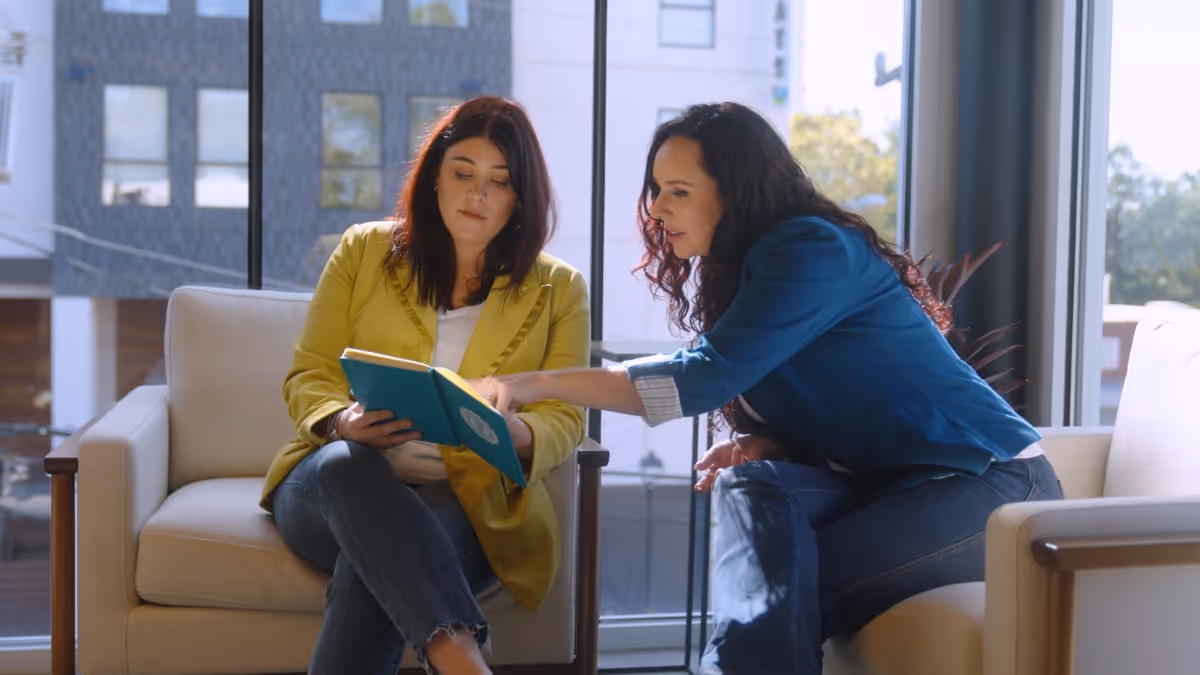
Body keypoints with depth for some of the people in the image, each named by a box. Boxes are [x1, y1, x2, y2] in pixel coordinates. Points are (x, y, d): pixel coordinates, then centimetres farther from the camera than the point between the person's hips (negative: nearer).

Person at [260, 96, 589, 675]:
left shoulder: (558, 290, 13)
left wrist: (518, 434, -20)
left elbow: (563, 419, 6)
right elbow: (308, 377, 9)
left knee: (374, 562, -37)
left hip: (468, 502, -1)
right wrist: (344, 421, -15)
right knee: (345, 463, -38)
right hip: (332, 484, 1)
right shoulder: (363, 251, 13)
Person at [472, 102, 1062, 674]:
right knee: (753, 485, -23)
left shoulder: (814, 248, -18)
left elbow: (709, 374, -28)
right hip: (881, 482, 7)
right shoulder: (729, 272, 10)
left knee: (777, 589, -26)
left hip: (991, 479, -7)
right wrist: (762, 445, -10)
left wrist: (541, 383, -27)